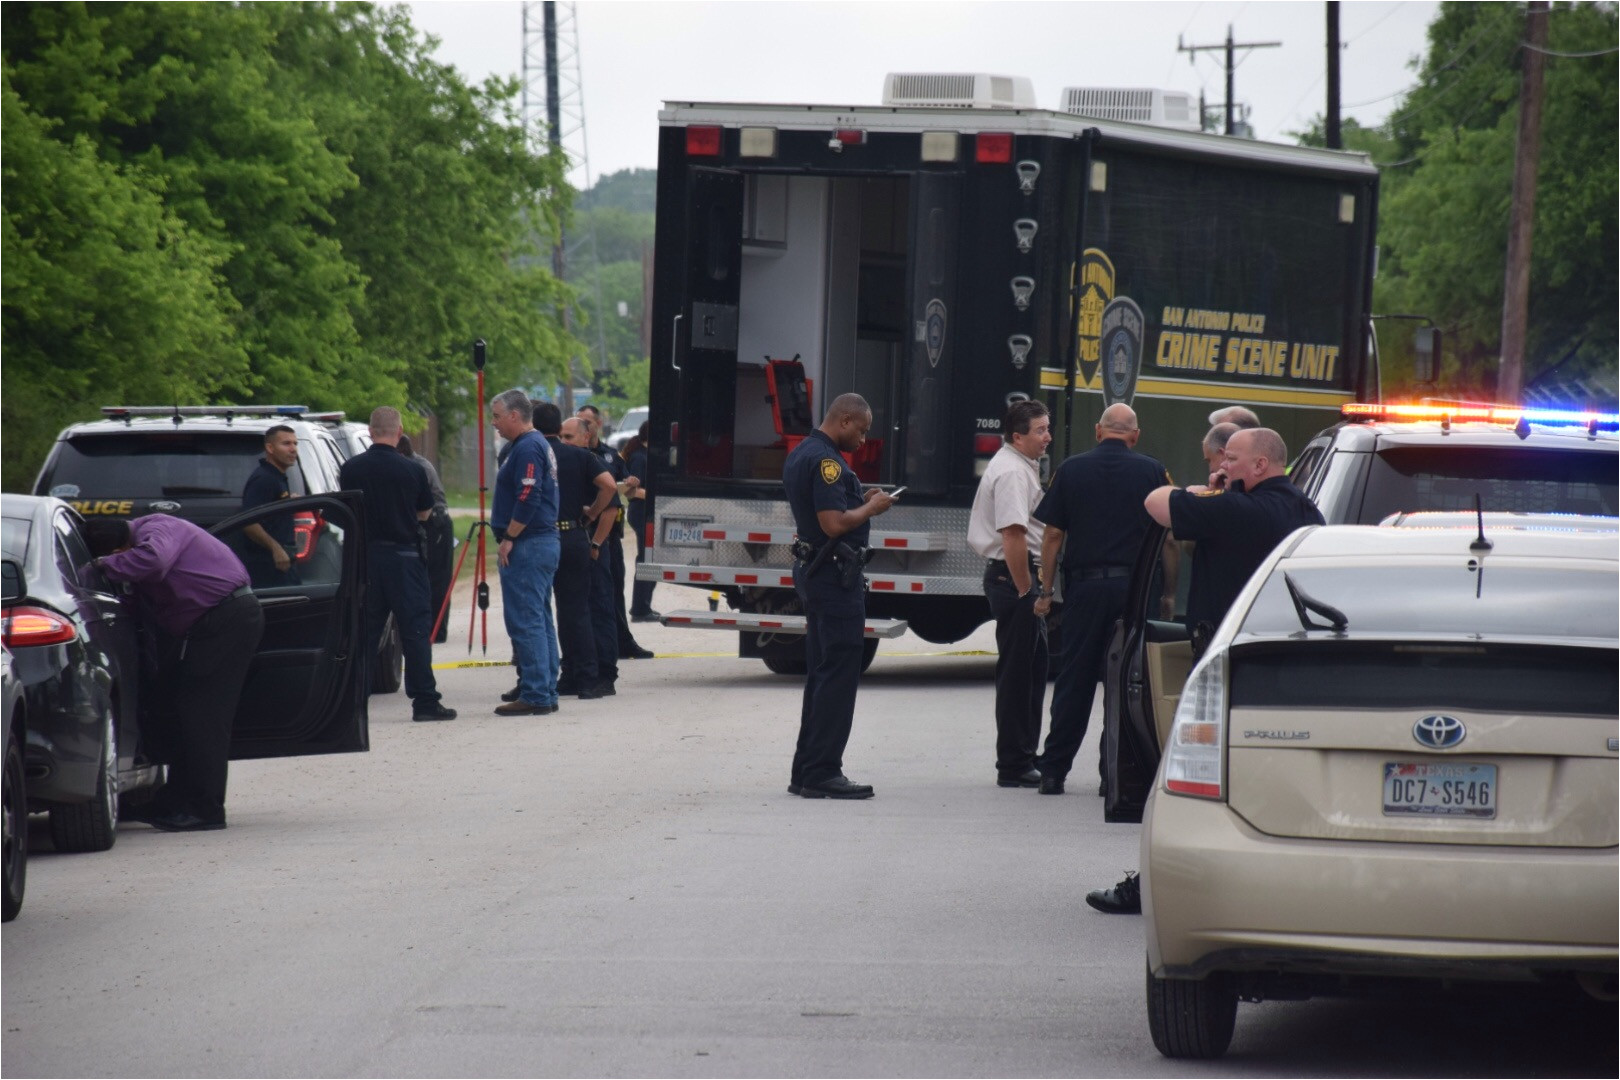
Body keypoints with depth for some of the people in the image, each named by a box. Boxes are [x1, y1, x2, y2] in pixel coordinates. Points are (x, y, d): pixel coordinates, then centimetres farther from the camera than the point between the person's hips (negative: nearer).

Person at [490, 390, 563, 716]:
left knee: (525, 622, -10)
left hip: (527, 546, -11)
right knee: (540, 620, 13)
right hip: (546, 542, 11)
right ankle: (546, 694, 16)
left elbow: (528, 499, -24)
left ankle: (534, 696, -11)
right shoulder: (538, 444, 18)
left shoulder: (527, 448, -15)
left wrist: (509, 538, -18)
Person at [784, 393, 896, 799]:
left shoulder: (800, 454, 14)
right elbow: (834, 523, -25)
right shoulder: (826, 461, -18)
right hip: (835, 573, -11)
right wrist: (871, 508, -10)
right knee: (839, 674, -8)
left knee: (821, 672, 14)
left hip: (810, 568, 11)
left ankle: (806, 772, 17)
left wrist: (861, 502, 14)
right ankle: (822, 773, -8)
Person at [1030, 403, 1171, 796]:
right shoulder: (1151, 471, 0)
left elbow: (1053, 535, 2)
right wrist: (1168, 592, 7)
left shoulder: (1071, 470, 2)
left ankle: (1054, 768, 5)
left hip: (1084, 586, 1)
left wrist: (1046, 591, 8)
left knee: (1073, 679, 6)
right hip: (1134, 585, -1)